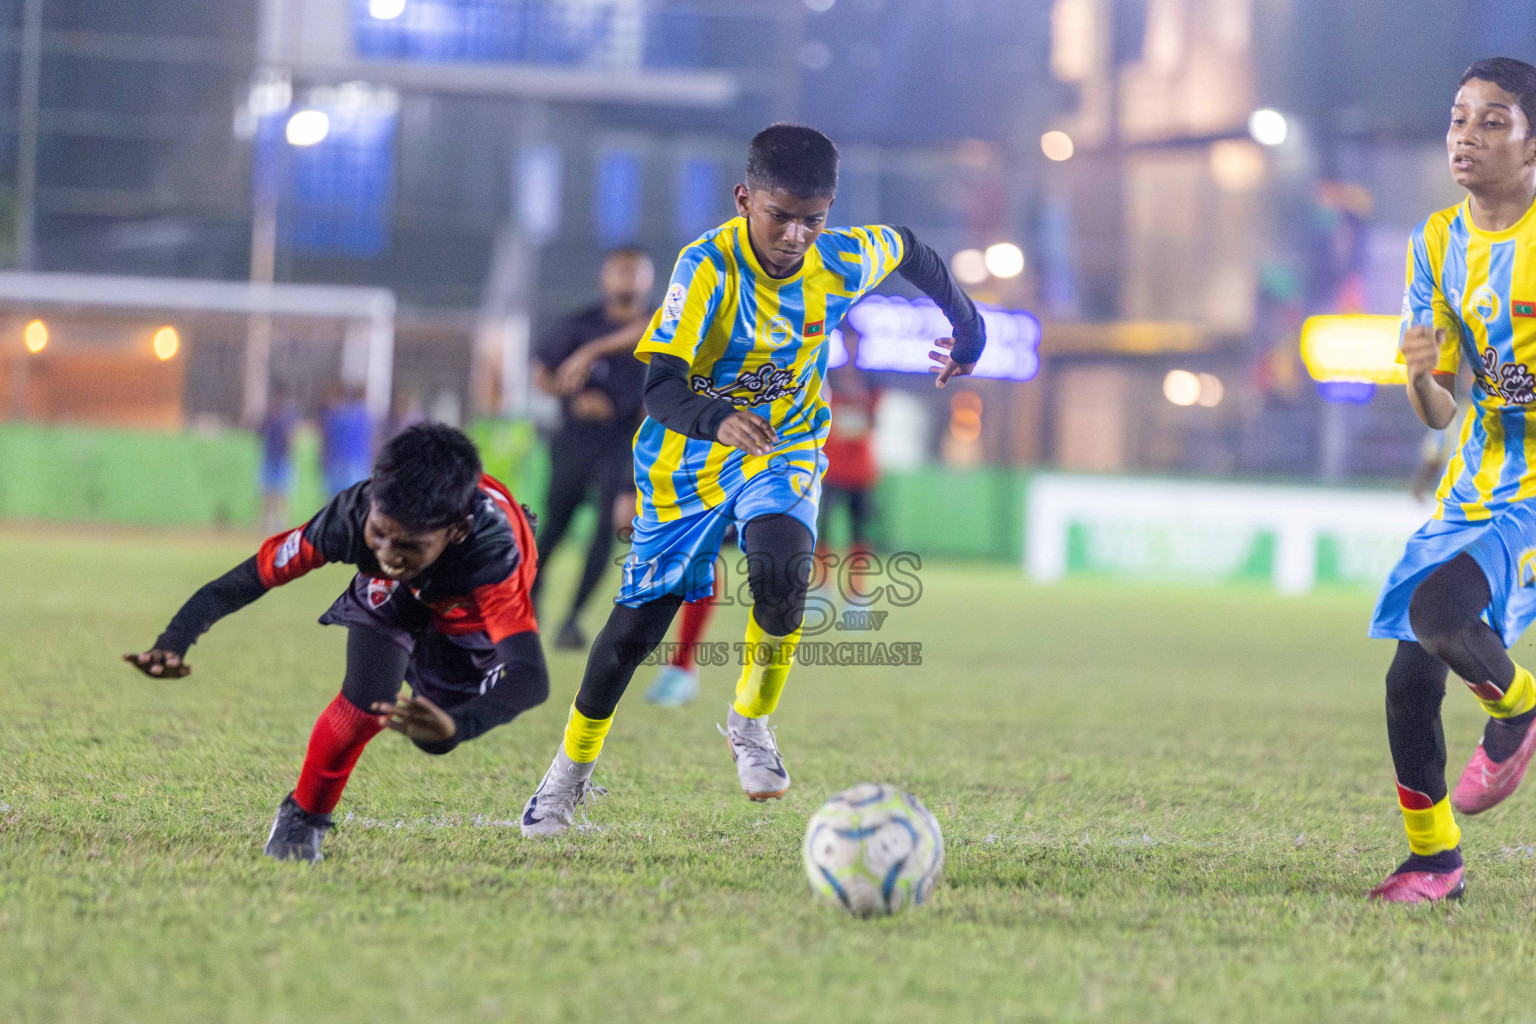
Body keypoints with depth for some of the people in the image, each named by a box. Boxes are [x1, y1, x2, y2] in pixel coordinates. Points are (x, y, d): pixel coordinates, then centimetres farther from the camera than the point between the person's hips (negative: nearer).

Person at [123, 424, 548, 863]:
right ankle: (303, 816, 7)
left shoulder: (494, 554, -49)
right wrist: (172, 643, -48)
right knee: (364, 704, -20)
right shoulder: (353, 514, -42)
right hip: (392, 595, 1)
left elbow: (530, 678, -60)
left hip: (473, 611, 0)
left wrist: (454, 727, -79)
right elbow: (252, 576, -33)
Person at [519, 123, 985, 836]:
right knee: (639, 621, 3)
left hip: (783, 449, 2)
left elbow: (912, 252, 8)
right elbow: (660, 388, -35)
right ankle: (570, 773, 27)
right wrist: (718, 418, -55)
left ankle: (750, 723, -2)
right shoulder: (708, 267, -27)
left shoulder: (841, 262, -16)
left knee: (781, 572, -29)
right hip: (689, 456, -2)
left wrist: (967, 329, 20)